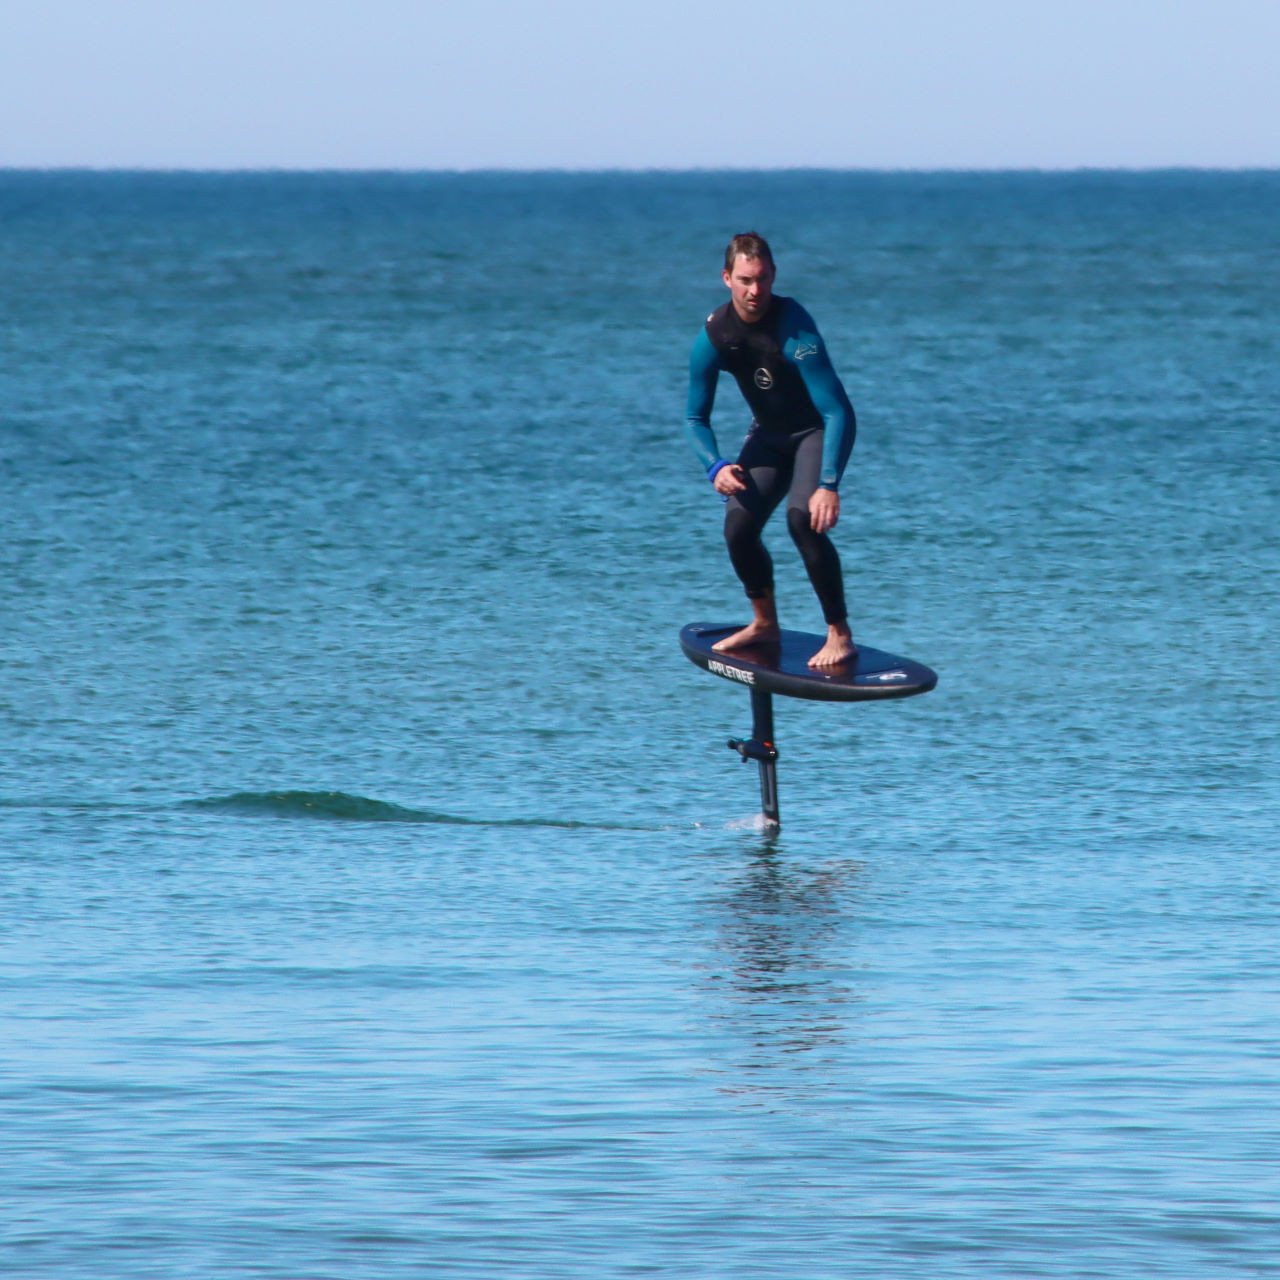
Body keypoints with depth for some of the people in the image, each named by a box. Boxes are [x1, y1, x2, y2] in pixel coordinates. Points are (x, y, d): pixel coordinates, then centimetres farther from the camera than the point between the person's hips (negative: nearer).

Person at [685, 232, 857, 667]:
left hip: (816, 432, -5)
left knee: (803, 518, -28)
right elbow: (695, 418, -5)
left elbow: (837, 411, -35)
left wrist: (829, 485, -45)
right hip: (768, 435, 5)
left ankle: (840, 635, -18)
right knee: (738, 527, -8)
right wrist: (715, 466, -25)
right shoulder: (715, 334, -15)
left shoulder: (793, 326, -31)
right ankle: (764, 624, 19)